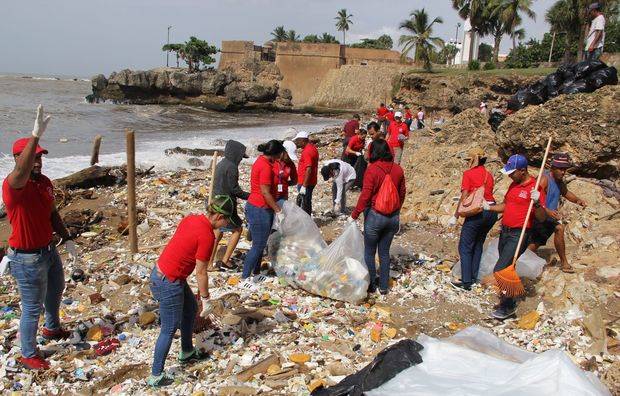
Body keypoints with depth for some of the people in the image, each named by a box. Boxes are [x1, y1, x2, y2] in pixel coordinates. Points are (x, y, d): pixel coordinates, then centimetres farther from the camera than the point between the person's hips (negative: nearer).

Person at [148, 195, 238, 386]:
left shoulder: (191, 218, 0)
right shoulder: (207, 236, -24)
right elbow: (201, 272, -17)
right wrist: (205, 299, -4)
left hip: (160, 272, 9)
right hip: (168, 284, -9)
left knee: (190, 309, 26)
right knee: (169, 329, 5)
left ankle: (187, 352, 43)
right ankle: (156, 376, 16)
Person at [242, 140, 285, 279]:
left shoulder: (261, 161, 9)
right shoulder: (266, 167, -22)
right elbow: (265, 193, -23)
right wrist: (279, 211, -17)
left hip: (254, 207, 10)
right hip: (260, 210, -10)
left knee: (260, 244, 18)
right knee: (258, 246, -2)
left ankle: (256, 272, 29)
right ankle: (245, 277, 4)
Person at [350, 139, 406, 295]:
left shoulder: (372, 169, -16)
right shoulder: (398, 169, 0)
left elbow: (365, 196, -17)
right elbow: (402, 193, 9)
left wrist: (354, 215, -8)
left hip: (375, 216, -5)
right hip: (393, 217, 5)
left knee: (369, 252, 11)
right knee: (384, 252, 16)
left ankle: (371, 285, 19)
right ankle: (384, 286, 22)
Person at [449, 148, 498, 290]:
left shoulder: (468, 173, -4)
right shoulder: (489, 175, 12)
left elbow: (464, 197, -9)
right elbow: (488, 194, 7)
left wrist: (456, 216, -4)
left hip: (477, 212, -6)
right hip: (492, 211, 6)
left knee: (465, 247, 1)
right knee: (478, 244, 20)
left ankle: (466, 282, -2)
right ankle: (473, 277, 24)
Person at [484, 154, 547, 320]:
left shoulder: (535, 188, -14)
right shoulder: (514, 184, 12)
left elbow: (541, 218, -16)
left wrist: (537, 202, -32)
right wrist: (489, 208, 11)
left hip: (518, 235, -8)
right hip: (505, 232, 8)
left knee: (500, 270, -13)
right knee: (506, 269, 16)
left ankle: (507, 306, 1)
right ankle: (508, 298, 31)